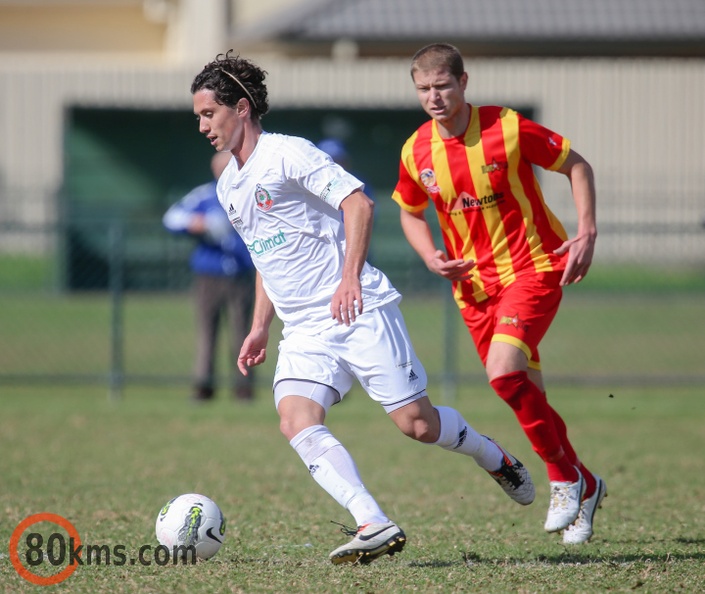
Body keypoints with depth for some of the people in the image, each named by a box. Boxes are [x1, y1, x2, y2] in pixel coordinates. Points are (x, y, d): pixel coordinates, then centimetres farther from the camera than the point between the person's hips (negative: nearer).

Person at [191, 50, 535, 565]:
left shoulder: (288, 154, -9)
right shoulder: (228, 187, 17)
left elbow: (358, 203, -17)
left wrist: (350, 277, -26)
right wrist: (260, 328, 21)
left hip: (359, 310, -7)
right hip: (304, 330, 7)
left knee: (417, 423, -7)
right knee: (296, 421, -19)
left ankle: (495, 458, 24)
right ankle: (374, 527, -26)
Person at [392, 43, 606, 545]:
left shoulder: (508, 129, -15)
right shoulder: (417, 151, -2)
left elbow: (576, 165, -3)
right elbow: (411, 213, 17)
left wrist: (587, 232, -12)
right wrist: (431, 257, -3)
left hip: (534, 267, -5)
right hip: (473, 282, 5)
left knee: (503, 371, -25)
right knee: (526, 394, 6)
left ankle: (565, 477, -6)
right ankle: (584, 487, 26)